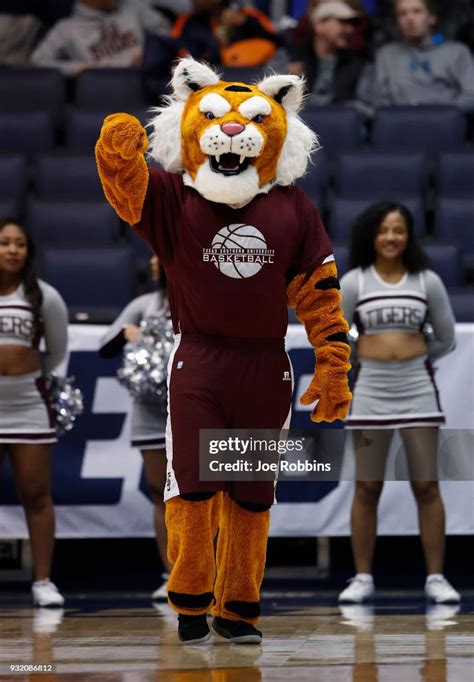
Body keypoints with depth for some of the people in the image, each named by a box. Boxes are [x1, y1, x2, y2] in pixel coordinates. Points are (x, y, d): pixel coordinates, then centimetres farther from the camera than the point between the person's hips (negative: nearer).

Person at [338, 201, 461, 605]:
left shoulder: (427, 282, 4)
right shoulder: (353, 282, 1)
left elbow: (446, 338, 13)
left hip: (418, 387, 0)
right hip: (370, 390, 0)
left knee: (427, 486, 0)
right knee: (367, 488, 2)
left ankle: (436, 578, 5)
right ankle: (363, 578, 8)